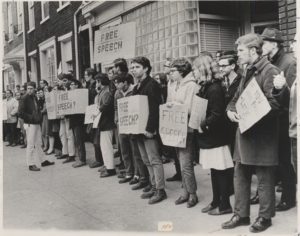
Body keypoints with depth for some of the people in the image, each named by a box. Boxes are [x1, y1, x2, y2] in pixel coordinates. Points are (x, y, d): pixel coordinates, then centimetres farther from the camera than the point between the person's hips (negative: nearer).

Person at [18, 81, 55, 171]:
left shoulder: (34, 97, 12)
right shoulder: (24, 99, -10)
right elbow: (20, 113, -16)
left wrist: (39, 117, 7)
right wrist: (31, 118, -17)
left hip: (37, 123, 8)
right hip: (30, 124, -7)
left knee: (38, 143, 14)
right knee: (31, 144, -3)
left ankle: (43, 161, 23)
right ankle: (31, 164, 2)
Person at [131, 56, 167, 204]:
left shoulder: (152, 85, -12)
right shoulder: (137, 87, 16)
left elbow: (154, 109, -20)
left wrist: (150, 129, -24)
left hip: (149, 130, -9)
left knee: (154, 160, -3)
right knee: (147, 161, 13)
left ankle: (160, 190, 5)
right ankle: (154, 187, 23)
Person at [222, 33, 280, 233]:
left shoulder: (270, 72, -12)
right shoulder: (248, 73, 16)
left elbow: (274, 103, -21)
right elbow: (236, 99, 20)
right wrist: (231, 110, -1)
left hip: (262, 135, -8)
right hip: (245, 132, 8)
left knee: (264, 179, 5)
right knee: (240, 176, 13)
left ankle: (265, 217, 21)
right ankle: (241, 214, 26)